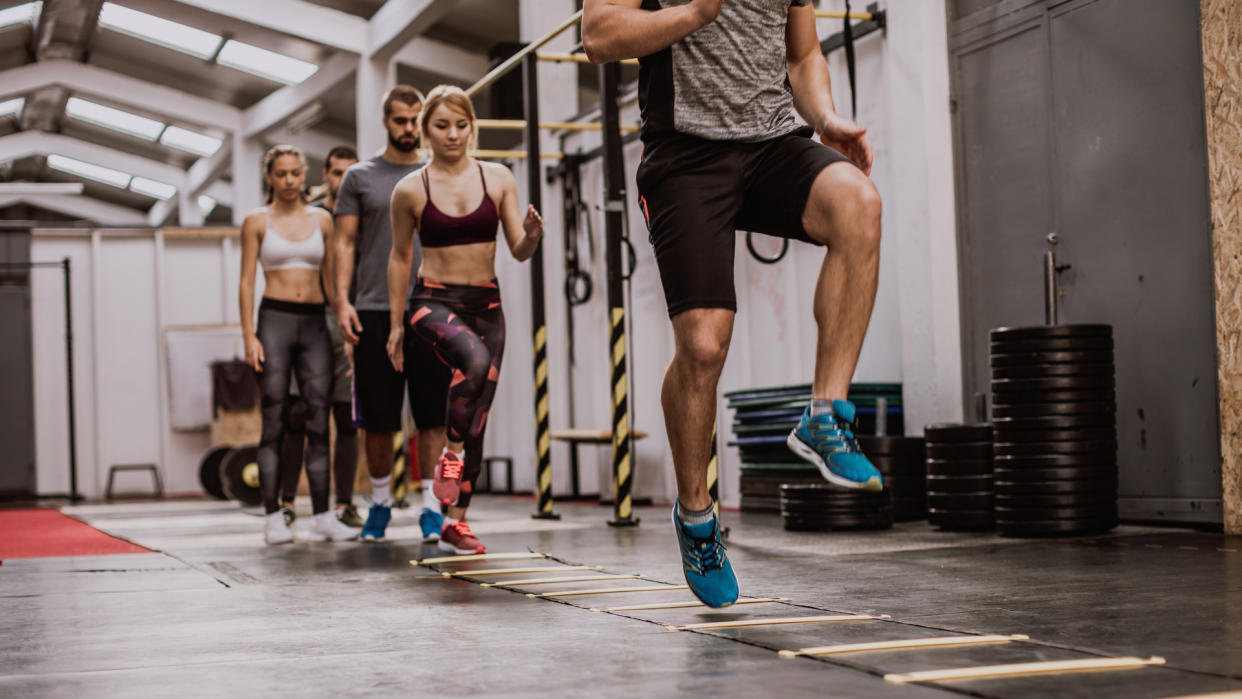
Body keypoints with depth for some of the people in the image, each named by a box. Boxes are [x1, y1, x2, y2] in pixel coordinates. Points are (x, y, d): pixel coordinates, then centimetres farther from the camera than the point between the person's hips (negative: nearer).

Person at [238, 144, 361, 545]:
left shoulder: (321, 220, 11)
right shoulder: (257, 222, 6)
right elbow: (246, 282, 3)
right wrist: (249, 336, -5)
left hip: (314, 322, 2)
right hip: (275, 319, -2)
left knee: (319, 419, -3)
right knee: (274, 422, -3)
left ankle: (323, 517, -2)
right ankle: (273, 517, -1)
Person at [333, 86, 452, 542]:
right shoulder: (360, 177, 8)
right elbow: (345, 243, 5)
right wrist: (342, 301, -6)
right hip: (374, 312, -1)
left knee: (433, 415, -3)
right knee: (378, 418, 4)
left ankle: (431, 505, 1)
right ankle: (380, 501, 18)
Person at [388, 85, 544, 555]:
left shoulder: (498, 179, 2)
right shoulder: (410, 190, -2)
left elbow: (520, 251, 2)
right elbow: (400, 257, 9)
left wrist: (532, 233, -21)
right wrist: (396, 325, 10)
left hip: (486, 304, 3)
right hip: (434, 301, -3)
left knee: (477, 422, 3)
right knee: (476, 360, -36)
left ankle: (456, 524, 13)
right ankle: (450, 454, -16)